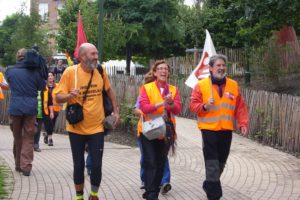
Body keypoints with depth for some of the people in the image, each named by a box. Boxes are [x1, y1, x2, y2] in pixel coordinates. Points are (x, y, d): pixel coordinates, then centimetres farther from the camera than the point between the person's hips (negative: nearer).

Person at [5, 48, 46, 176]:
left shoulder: (9, 71, -1)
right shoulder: (35, 71, -3)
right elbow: (42, 86, 11)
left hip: (15, 108, 1)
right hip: (30, 108, -1)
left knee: (17, 137, 16)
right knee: (28, 138, 4)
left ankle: (18, 164, 23)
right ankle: (26, 166, -5)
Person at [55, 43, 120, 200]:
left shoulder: (100, 71, -3)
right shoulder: (70, 72, -12)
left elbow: (109, 91, 14)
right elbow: (58, 97, -10)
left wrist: (116, 111, 10)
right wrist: (69, 95, -31)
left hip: (96, 128, 2)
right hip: (76, 128, -2)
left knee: (97, 165, 0)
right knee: (78, 165, 8)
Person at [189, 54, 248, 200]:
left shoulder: (233, 85, 6)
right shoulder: (201, 85, -3)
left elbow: (240, 107, 7)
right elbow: (193, 105, -3)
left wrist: (243, 123, -4)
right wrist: (204, 106, -22)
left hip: (226, 130, 4)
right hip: (209, 129, -4)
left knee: (221, 163, 15)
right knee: (212, 164, -7)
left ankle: (209, 185, 37)